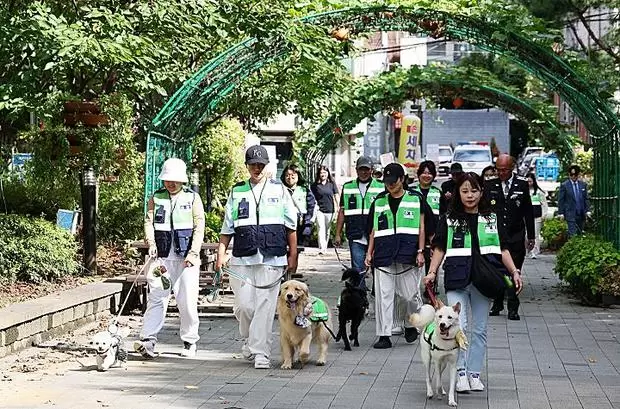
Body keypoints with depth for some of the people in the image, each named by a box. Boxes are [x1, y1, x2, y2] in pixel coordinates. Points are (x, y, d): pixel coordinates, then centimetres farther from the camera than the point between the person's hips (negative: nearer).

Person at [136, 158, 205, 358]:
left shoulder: (192, 198, 6)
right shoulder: (156, 198, 13)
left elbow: (199, 227, -1)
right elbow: (149, 221, 4)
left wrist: (193, 253, -12)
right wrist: (151, 242, -15)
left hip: (186, 258, -1)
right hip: (162, 256, 1)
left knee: (187, 300, 0)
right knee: (156, 298, -6)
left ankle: (190, 342, 13)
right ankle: (148, 340, -13)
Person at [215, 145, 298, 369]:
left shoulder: (279, 190, 8)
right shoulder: (237, 192, 12)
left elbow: (291, 226, 10)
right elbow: (226, 228, 12)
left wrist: (293, 256, 5)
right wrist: (221, 254, 3)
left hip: (272, 259, -1)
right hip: (242, 259, 1)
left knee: (265, 306, -5)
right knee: (244, 305, -1)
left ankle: (260, 352, 0)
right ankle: (249, 339, 26)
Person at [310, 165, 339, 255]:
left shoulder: (332, 183, 5)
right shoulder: (315, 185, 1)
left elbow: (336, 196, 6)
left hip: (329, 210, 2)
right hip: (319, 210, -2)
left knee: (327, 230, 10)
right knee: (321, 229, -13)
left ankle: (325, 248, 22)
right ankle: (321, 248, -21)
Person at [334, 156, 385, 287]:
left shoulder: (381, 187, 6)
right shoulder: (347, 187, 12)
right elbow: (342, 212, 14)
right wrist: (338, 234, 9)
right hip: (355, 237, 1)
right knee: (357, 270, -3)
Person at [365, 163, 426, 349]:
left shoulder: (416, 199, 6)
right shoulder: (379, 201, 14)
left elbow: (421, 227, 5)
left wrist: (420, 252, -2)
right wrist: (369, 253, 10)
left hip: (408, 255, -2)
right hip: (383, 256, 2)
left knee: (411, 294, 2)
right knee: (383, 295, -3)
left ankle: (411, 325, 28)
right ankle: (384, 335, 1)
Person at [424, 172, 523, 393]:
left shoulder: (491, 219, 10)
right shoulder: (449, 219, 5)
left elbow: (503, 249, 10)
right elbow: (439, 248, 2)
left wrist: (514, 271, -2)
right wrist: (432, 272, -10)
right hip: (456, 280, -2)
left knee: (479, 329, 8)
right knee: (458, 326, -12)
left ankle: (474, 373, 18)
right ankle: (460, 372, -1)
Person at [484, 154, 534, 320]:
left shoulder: (522, 184, 4)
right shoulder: (489, 185, 4)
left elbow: (528, 211, 7)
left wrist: (531, 236, 7)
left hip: (515, 236, -1)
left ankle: (512, 308, 2)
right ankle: (497, 304, 19)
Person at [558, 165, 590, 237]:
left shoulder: (583, 184, 9)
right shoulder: (564, 185, -2)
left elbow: (586, 198, 12)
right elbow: (560, 200, -1)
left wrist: (587, 210, 4)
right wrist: (561, 213, -5)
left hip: (581, 214, 4)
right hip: (570, 214, -4)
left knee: (580, 234, 7)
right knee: (572, 234, -11)